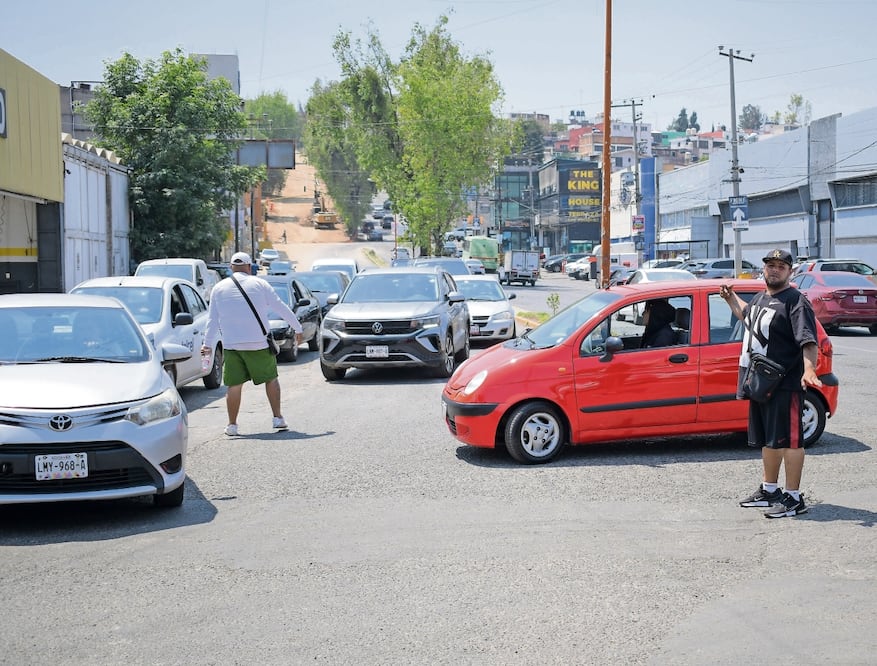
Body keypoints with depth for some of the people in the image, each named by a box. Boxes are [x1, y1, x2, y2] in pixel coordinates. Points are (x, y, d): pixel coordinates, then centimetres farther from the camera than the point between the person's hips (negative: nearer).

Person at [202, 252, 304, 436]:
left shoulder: (219, 288, 9)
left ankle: (232, 425, 7)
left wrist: (207, 344, 17)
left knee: (234, 386, 7)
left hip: (231, 344, 1)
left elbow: (212, 320, 11)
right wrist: (298, 329, 13)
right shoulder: (259, 284, 3)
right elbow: (282, 308, 5)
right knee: (271, 379, 12)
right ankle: (277, 418, 9)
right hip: (259, 343, -1)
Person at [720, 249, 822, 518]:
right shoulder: (760, 298, 15)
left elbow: (808, 341, -23)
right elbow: (747, 316, 40)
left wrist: (809, 369, -37)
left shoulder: (796, 302, -12)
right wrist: (731, 298, 38)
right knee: (767, 440, 18)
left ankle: (793, 498, 1)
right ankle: (769, 490, 31)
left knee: (789, 440, -5)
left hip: (785, 385, -9)